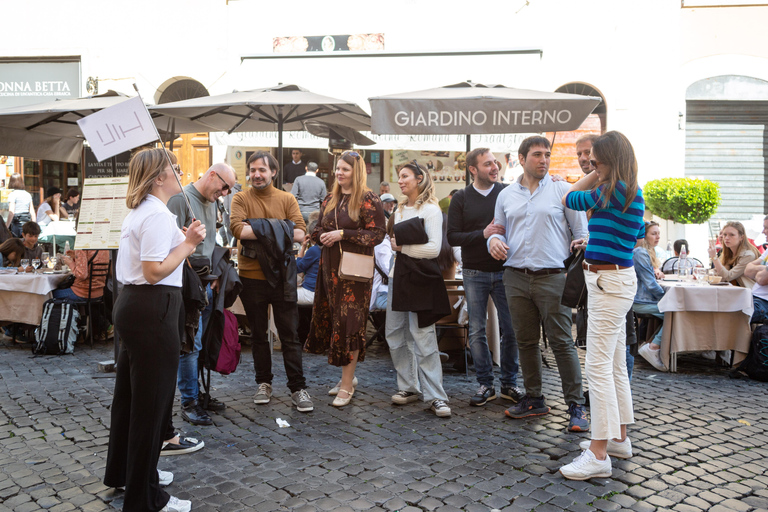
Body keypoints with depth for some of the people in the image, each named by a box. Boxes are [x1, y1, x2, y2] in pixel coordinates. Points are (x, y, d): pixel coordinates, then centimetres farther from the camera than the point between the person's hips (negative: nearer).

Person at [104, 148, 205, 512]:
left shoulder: (139, 211, 16)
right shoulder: (158, 214, -16)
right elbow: (155, 271, -23)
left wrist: (185, 241, 11)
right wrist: (188, 243, -15)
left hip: (133, 305, 11)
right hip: (152, 310, -11)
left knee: (131, 393, 21)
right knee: (152, 400, -1)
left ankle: (123, 471, 39)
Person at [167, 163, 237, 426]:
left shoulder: (212, 203, 18)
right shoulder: (180, 199, -9)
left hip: (206, 283, 8)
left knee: (202, 343, 12)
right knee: (192, 343, -6)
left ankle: (198, 393, 23)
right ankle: (189, 402, 3)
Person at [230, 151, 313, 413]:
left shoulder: (287, 199, 3)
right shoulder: (241, 199, 0)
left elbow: (300, 232, -9)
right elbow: (238, 229, -18)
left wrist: (259, 230, -15)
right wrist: (278, 230, -17)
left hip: (282, 276, 0)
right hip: (251, 276, 0)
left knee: (290, 335, 4)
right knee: (258, 334, 15)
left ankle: (298, 388, 13)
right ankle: (264, 383, 30)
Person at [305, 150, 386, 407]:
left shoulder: (368, 200, -7)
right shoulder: (330, 199, 14)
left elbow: (377, 234, -13)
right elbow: (317, 228, 20)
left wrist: (342, 234, -17)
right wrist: (322, 235, -4)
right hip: (330, 267, 7)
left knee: (349, 324, -5)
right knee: (330, 320, 10)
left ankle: (346, 385, 6)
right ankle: (348, 377, 26)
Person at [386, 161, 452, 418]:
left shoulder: (431, 210, -6)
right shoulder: (401, 210, 18)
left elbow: (433, 248, -14)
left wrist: (403, 247, -8)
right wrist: (393, 241, 5)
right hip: (399, 275, 8)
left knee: (422, 336, -8)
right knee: (395, 334, 7)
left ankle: (435, 396, -2)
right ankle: (408, 387, 20)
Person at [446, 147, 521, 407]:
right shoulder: (461, 199, 2)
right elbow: (453, 237, -4)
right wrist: (483, 234, -16)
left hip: (504, 271, 0)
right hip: (475, 273, 0)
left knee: (511, 329, 3)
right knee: (477, 331, 5)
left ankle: (509, 383, 18)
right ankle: (485, 384, 17)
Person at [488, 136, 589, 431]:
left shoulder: (563, 191, 3)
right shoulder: (506, 196, 14)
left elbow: (581, 231, 3)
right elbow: (499, 229, 20)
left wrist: (580, 245, -16)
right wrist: (494, 240, -1)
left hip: (552, 276, -4)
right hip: (516, 277, 4)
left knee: (562, 342, -4)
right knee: (526, 341, 10)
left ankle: (576, 406, 5)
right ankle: (534, 399, 24)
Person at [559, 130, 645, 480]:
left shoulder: (618, 190, -16)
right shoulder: (629, 194, 12)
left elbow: (569, 199, -4)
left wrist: (595, 176, 10)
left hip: (610, 282, -11)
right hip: (610, 280, 11)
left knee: (598, 365, -9)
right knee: (615, 364, 16)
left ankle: (599, 454, -4)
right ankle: (619, 438, 28)